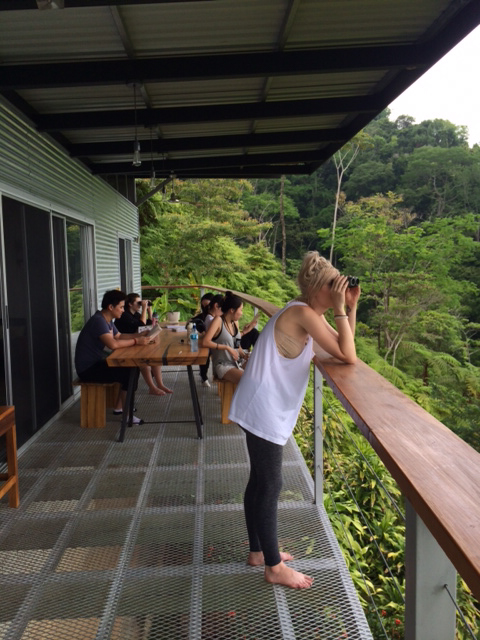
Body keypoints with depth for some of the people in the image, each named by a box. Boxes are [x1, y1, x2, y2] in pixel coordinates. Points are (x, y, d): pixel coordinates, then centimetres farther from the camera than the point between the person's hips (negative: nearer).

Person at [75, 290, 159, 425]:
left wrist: (141, 336, 1)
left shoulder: (107, 320, 8)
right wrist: (136, 341, -24)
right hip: (88, 369, -10)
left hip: (96, 363, 10)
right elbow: (113, 344, -36)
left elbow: (120, 336, 17)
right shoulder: (98, 321, -23)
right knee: (129, 374, -18)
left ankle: (119, 407, 18)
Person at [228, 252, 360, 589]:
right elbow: (348, 357, -21)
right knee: (270, 485, 2)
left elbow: (344, 346, 12)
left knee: (260, 481, 18)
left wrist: (351, 306, 3)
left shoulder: (310, 313, 10)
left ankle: (258, 551, 34)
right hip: (264, 410, -10)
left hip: (266, 408, 10)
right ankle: (275, 568, 17)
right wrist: (340, 307, -18)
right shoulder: (303, 313, -19)